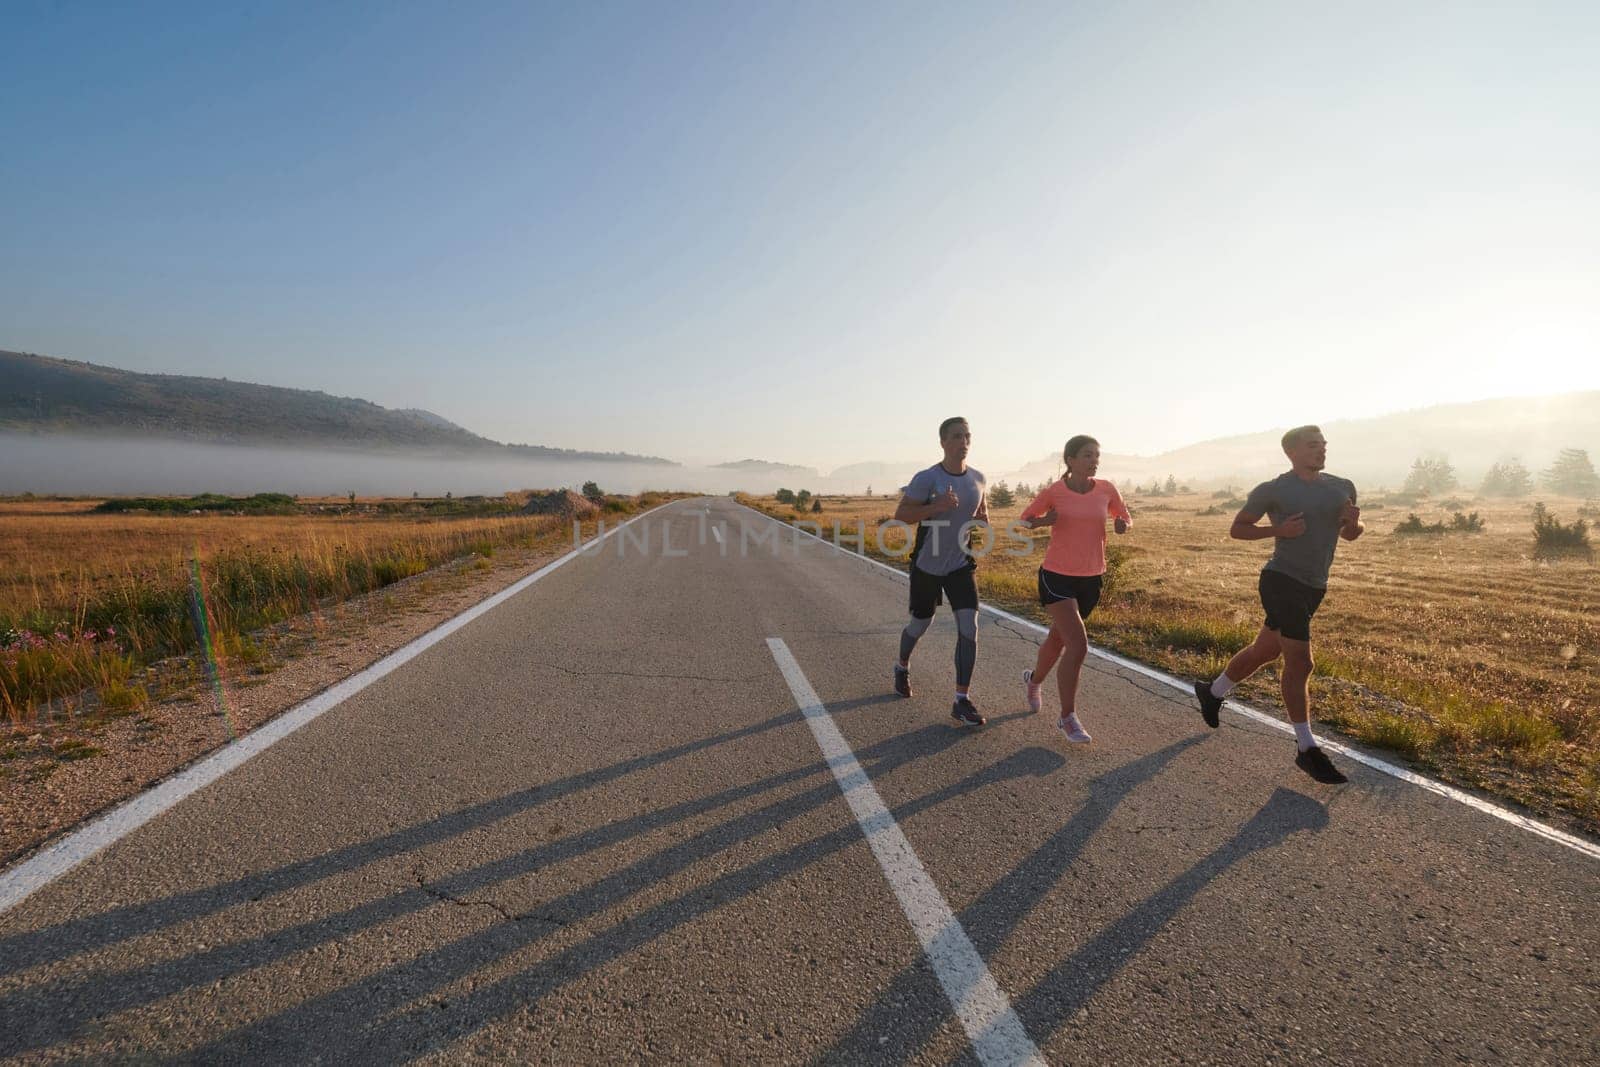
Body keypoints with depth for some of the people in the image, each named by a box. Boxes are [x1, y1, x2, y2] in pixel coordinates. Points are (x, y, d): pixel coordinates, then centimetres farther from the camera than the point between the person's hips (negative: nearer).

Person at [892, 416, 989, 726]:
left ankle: (962, 701, -2)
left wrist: (983, 519, -5)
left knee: (969, 627, -11)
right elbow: (900, 515, -17)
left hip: (961, 564, 3)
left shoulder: (978, 479, 0)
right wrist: (936, 506, -29)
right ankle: (902, 667, 46)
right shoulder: (926, 478, -15)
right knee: (920, 624, 13)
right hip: (927, 565, -3)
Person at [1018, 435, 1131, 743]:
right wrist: (1043, 521, -17)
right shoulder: (1052, 492, -9)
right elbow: (1025, 519, 5)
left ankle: (1034, 679, 49)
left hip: (1092, 579, 5)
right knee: (1078, 645, -14)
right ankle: (1068, 718, 2)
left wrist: (1122, 524, -9)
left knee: (1058, 639, 19)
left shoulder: (1107, 490, 0)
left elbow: (1125, 518, 15)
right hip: (1057, 577, -4)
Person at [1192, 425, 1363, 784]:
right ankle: (1307, 749, 2)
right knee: (1300, 663, -7)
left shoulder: (1343, 487, 11)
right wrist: (1278, 530, -17)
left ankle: (1213, 692, 38)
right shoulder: (1272, 491, -6)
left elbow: (1350, 534, 20)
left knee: (1265, 650, 17)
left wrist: (1354, 522, -4)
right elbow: (1236, 529, -1)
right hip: (1283, 582, -7)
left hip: (1314, 588, 7)